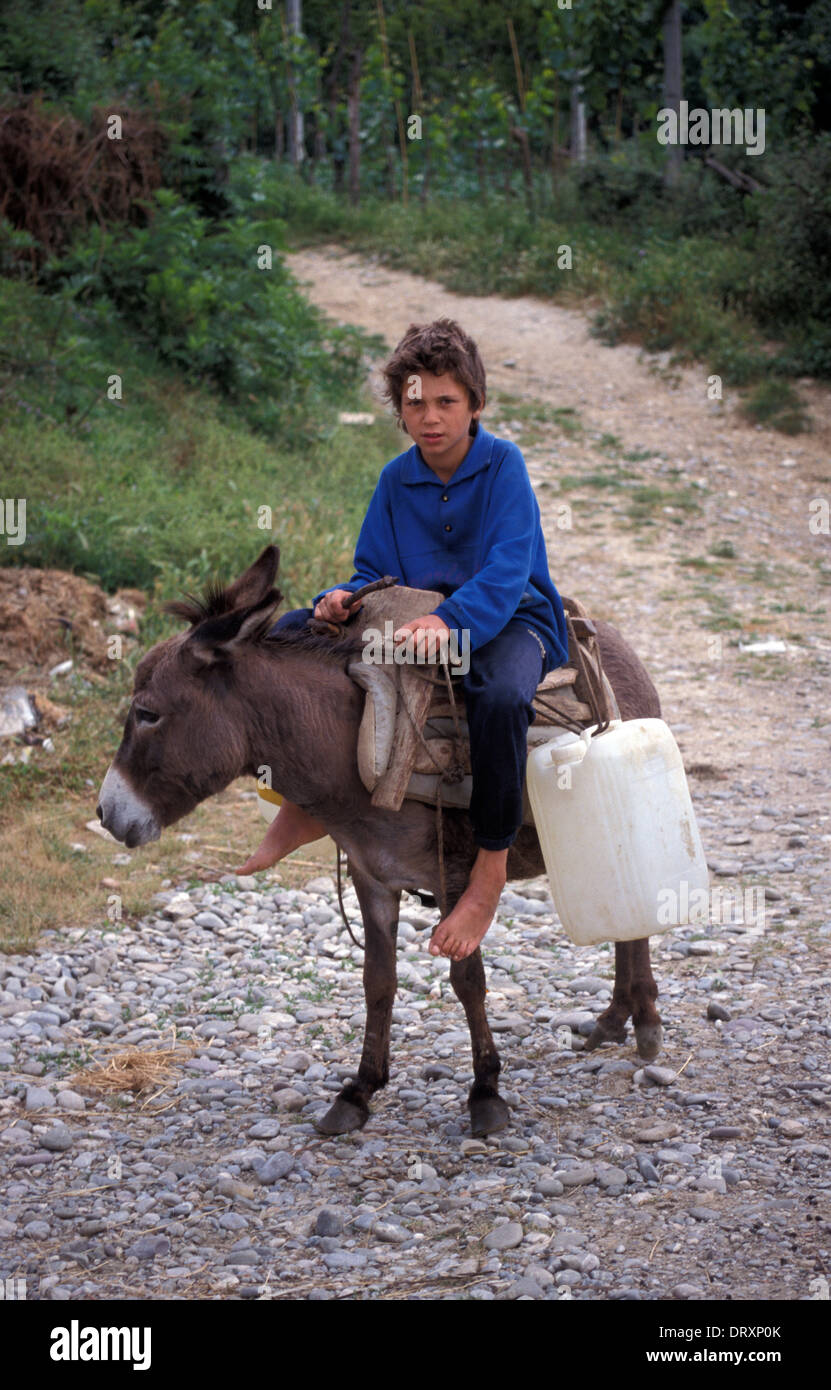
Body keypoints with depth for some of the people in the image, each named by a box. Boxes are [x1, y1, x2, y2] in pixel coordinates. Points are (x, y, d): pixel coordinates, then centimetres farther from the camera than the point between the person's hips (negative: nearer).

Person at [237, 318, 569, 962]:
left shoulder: (503, 465, -12)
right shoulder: (397, 479, 4)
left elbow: (509, 571, -22)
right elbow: (376, 574, 6)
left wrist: (450, 620, -39)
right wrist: (344, 598, -18)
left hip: (511, 619, -6)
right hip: (419, 615, 6)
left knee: (501, 697, -42)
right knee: (291, 634, -8)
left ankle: (491, 868, -26)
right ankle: (306, 801, -2)